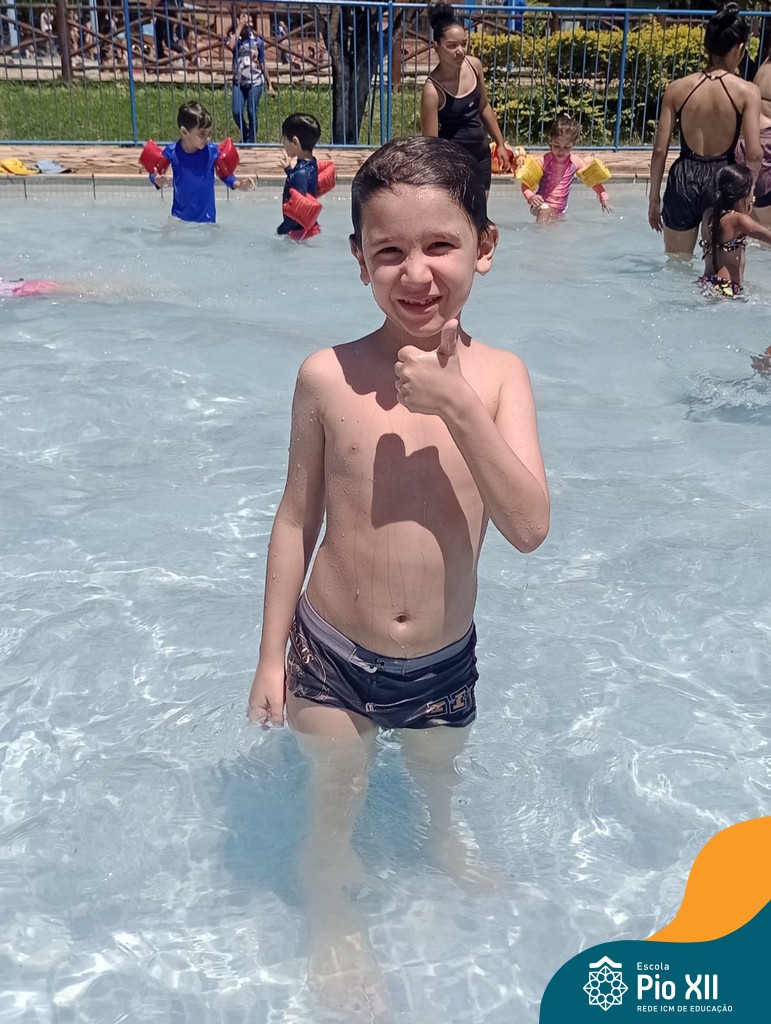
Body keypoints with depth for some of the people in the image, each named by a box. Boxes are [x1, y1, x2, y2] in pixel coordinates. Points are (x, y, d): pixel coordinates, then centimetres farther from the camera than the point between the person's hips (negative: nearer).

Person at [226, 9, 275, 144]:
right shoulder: (233, 38, 3)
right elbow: (230, 46, -22)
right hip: (238, 82, 1)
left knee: (252, 113, -1)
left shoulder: (257, 40, 2)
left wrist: (270, 85, 5)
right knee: (237, 113, -7)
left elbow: (262, 63, 6)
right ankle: (245, 136, 18)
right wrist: (239, 27, -15)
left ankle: (251, 141, 11)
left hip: (255, 82, -1)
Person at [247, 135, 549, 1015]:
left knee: (438, 776, 28)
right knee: (335, 802, 18)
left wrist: (459, 407, -29)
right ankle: (334, 924, 47)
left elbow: (529, 528, -19)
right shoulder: (329, 376, -15)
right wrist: (271, 656, -1)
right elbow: (298, 519, -6)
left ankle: (442, 844, 62)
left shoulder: (497, 375, -12)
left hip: (444, 661, 2)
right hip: (331, 656, -1)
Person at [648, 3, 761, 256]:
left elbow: (659, 151, -2)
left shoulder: (677, 88, -2)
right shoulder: (747, 91, -7)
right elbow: (754, 155, -12)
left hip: (683, 180, 2)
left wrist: (654, 198, 9)